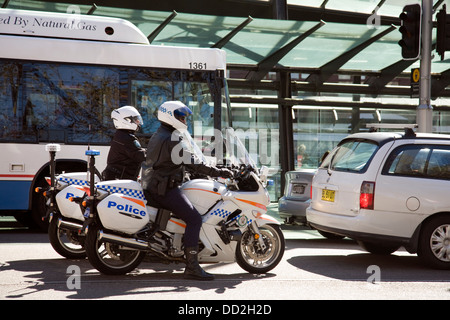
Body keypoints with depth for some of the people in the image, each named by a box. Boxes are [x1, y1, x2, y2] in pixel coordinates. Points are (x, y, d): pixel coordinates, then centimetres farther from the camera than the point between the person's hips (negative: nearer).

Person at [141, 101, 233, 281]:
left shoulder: (158, 136, 19)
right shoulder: (171, 140, -14)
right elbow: (191, 163, -19)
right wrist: (218, 172, -14)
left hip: (152, 187, 11)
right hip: (165, 189, -11)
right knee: (194, 219, -18)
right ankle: (192, 267, -25)